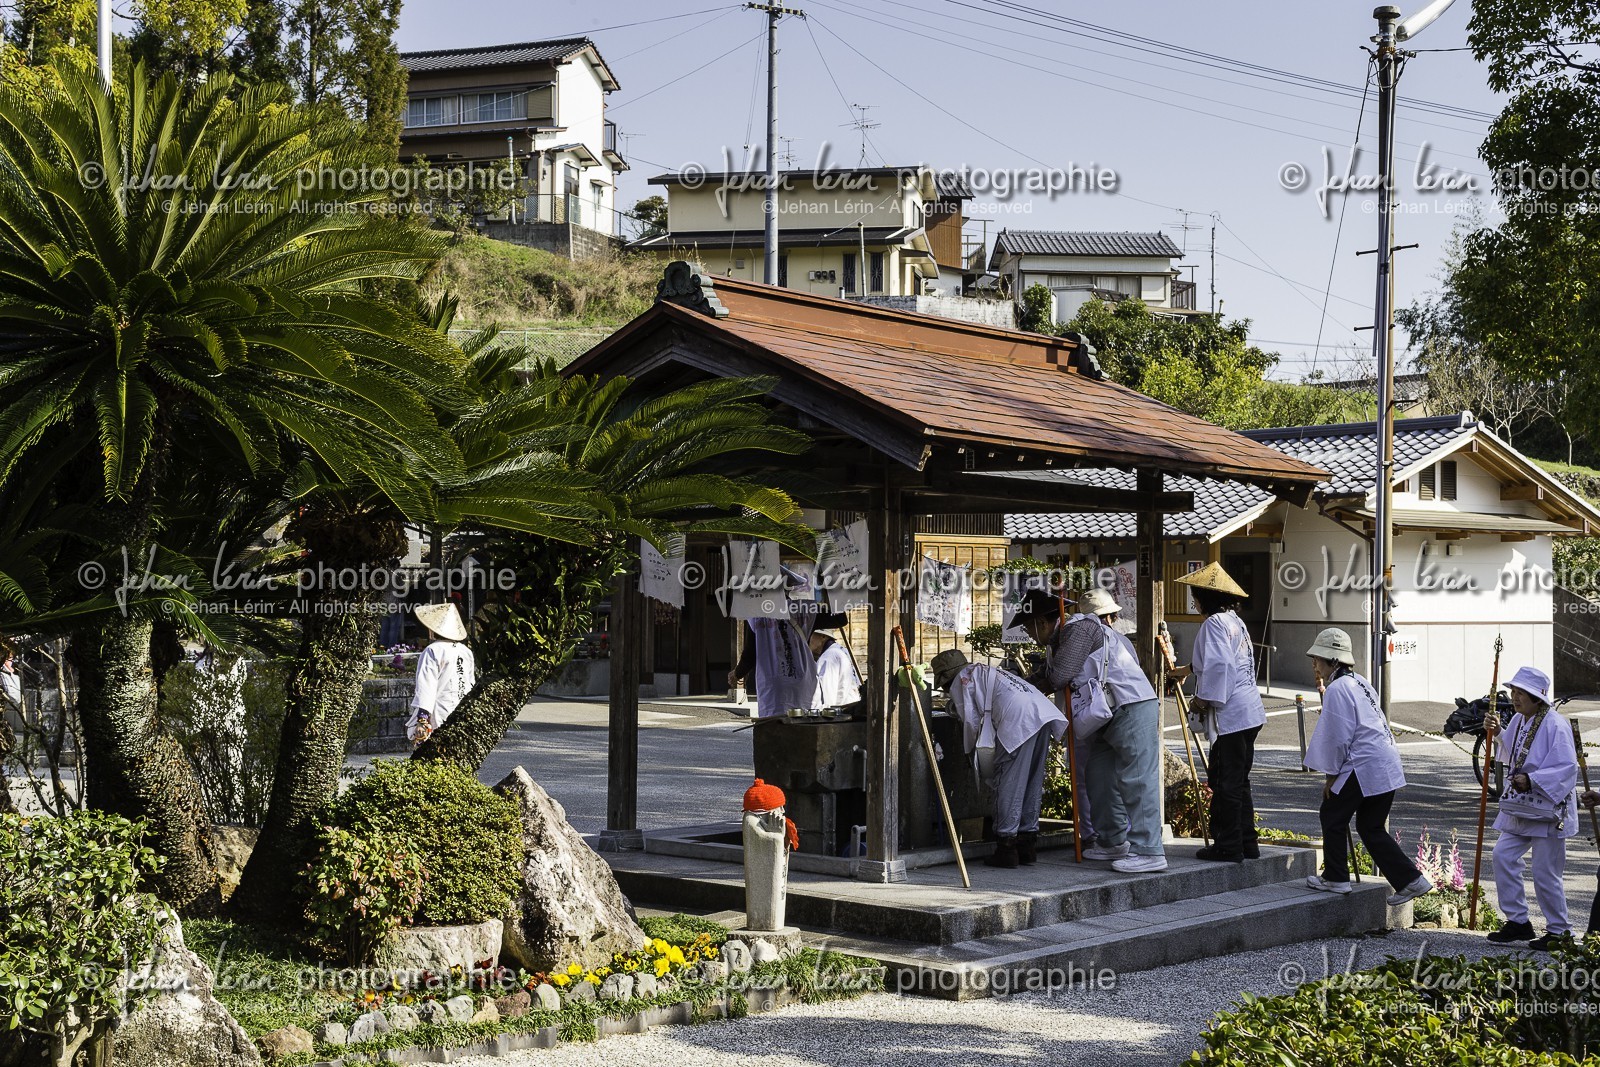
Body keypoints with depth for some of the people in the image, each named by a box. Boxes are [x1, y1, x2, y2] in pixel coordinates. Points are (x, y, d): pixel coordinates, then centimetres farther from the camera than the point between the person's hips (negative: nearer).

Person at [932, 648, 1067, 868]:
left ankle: (1007, 846, -5)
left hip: (1018, 719, -8)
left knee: (1008, 784, -3)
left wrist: (971, 749, 23)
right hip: (1044, 712, 8)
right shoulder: (986, 672, 37)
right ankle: (1028, 844, 18)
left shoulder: (959, 683, 12)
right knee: (1033, 782, 13)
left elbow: (971, 722, 7)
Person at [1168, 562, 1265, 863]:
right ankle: (1246, 843, 20)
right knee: (1239, 781, 16)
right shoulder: (1235, 621, 18)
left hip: (1229, 715, -10)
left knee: (1225, 783, -4)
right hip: (1249, 713, 10)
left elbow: (1219, 666, -23)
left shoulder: (1214, 623, -12)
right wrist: (1188, 669, 48)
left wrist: (1203, 699, -14)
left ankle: (1228, 846, -1)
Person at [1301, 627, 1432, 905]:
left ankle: (1336, 878, 16)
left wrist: (1331, 775, -5)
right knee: (1371, 827, 15)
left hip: (1364, 765, -9)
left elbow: (1338, 737, -15)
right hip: (1387, 766, 9)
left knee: (1332, 816, 8)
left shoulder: (1336, 689, -13)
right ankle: (1411, 880, 10)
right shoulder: (1359, 683, 17)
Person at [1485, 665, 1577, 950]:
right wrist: (1496, 731, 9)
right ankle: (1518, 921, 12)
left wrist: (1532, 781, -30)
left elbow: (1567, 767, -22)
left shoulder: (1555, 725, -17)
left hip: (1547, 809, -8)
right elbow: (1510, 756, 23)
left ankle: (1559, 931, 12)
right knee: (1503, 855, 2)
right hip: (1519, 806, 8)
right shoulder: (1518, 720, 9)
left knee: (1545, 872, -3)